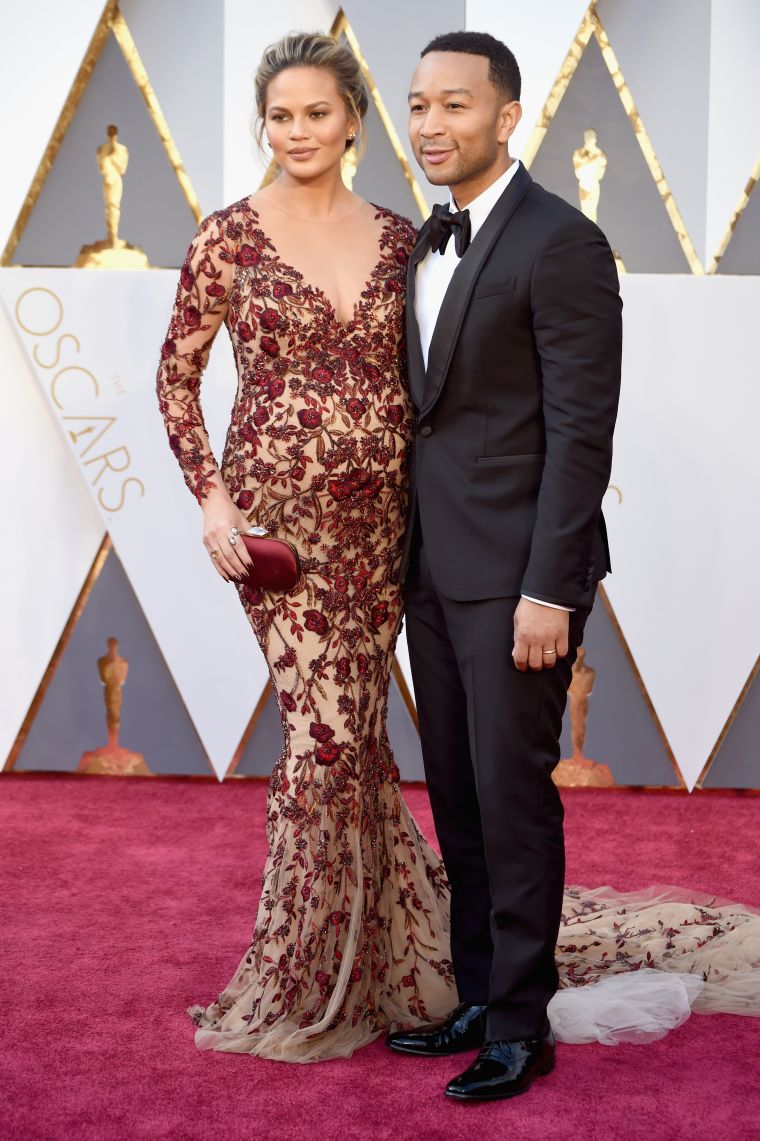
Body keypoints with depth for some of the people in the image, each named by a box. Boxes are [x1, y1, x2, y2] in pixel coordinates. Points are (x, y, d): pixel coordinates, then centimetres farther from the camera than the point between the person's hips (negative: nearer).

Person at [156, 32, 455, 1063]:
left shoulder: (398, 240, 7)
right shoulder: (231, 236, -2)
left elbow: (419, 377, 13)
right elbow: (177, 374, 3)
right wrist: (211, 497, -7)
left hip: (380, 512, 3)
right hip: (278, 511, -3)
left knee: (349, 727, 8)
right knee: (330, 728, -7)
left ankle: (323, 978, 26)